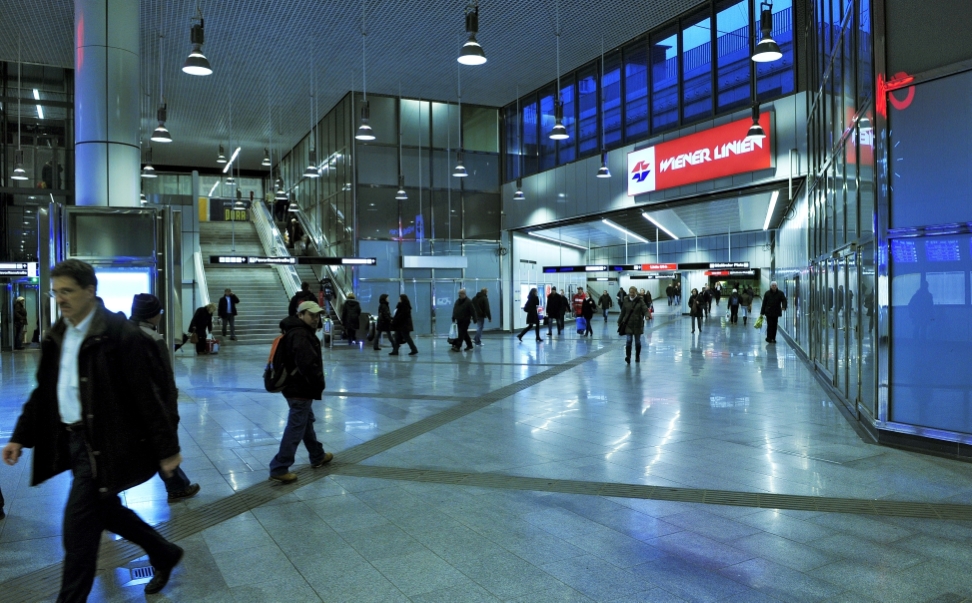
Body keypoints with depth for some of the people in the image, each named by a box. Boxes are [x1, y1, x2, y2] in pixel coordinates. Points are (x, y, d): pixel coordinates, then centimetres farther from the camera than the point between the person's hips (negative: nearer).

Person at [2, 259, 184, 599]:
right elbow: (44, 391, 16)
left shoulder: (120, 334, -17)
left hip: (102, 444, -8)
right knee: (104, 511, 19)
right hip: (72, 440, 8)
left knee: (78, 527, -3)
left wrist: (167, 449, -15)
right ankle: (165, 554, 38)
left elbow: (147, 395, -17)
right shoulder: (56, 336, 8)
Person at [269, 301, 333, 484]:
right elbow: (309, 365, -29)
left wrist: (316, 384, 9)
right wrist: (319, 384, -15)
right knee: (296, 428, -6)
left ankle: (318, 456, 40)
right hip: (300, 389, -11)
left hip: (296, 386, 11)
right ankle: (279, 469, -2)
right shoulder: (301, 335, -21)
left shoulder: (300, 332, 15)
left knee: (307, 422, 23)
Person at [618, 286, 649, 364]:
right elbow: (623, 312, 10)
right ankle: (628, 356, -16)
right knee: (628, 340, -10)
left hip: (637, 324, -1)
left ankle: (637, 357, 24)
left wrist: (648, 315, -37)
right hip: (628, 324, 1)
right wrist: (619, 322, 14)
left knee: (637, 341, 11)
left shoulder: (640, 301, -5)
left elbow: (645, 309, -16)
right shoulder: (626, 301, 2)